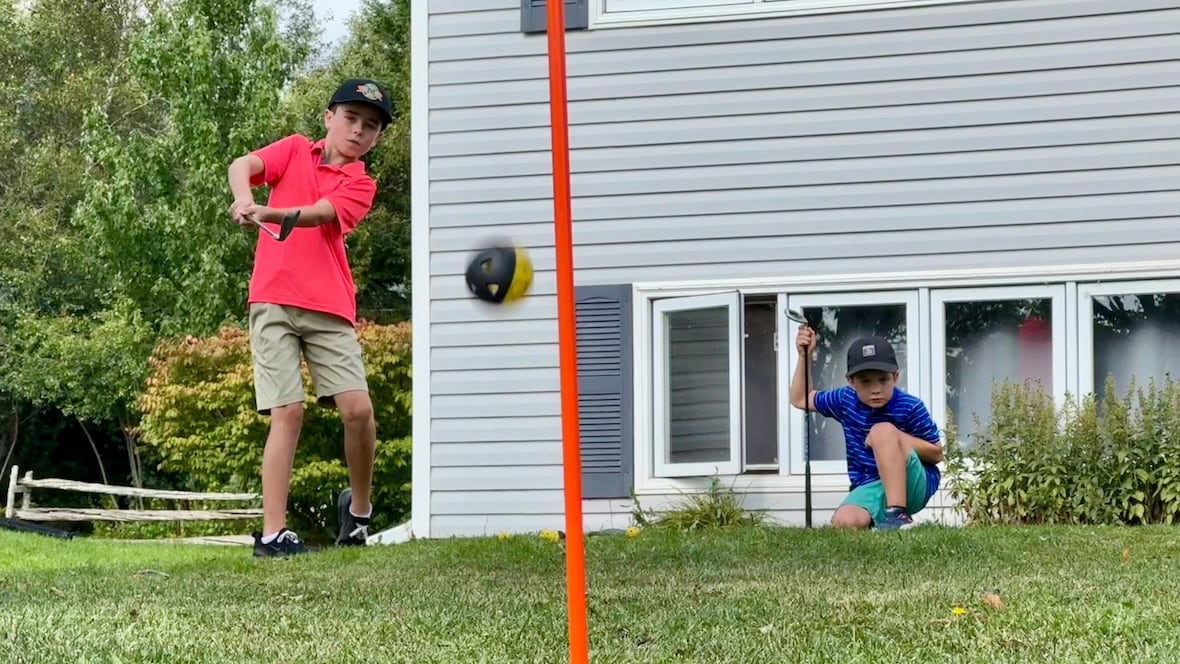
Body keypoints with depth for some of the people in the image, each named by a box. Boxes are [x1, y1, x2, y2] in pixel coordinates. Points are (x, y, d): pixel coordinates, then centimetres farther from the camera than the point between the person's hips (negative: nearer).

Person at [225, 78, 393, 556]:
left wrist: (268, 213, -31)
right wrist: (243, 199, -28)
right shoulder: (295, 150, 13)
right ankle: (272, 532, -10)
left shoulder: (360, 186, 9)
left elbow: (318, 214, -11)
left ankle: (358, 507, 16)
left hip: (329, 310, 1)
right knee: (288, 411, -11)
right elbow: (242, 165, -4)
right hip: (274, 301, -1)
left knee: (358, 409, -9)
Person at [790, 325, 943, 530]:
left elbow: (936, 454, -5)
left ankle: (897, 512, -32)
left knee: (883, 430, -29)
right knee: (844, 521, -30)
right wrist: (805, 357, 9)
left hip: (914, 485, -4)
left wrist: (894, 438, -18)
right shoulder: (845, 400, 4)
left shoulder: (910, 407, -10)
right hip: (869, 489, 4)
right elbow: (800, 399, 21)